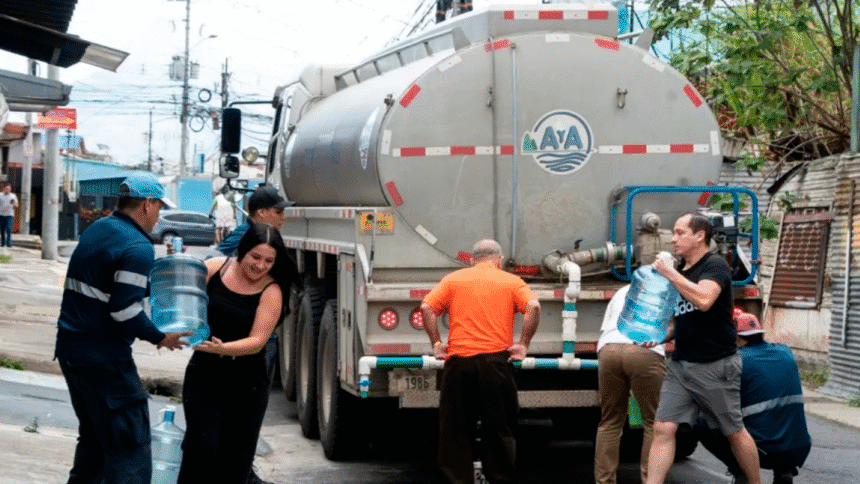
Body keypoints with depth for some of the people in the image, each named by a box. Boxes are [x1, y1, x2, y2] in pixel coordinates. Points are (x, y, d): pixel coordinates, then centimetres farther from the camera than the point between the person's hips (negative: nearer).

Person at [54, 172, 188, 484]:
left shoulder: (96, 231, 11)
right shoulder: (138, 247, -16)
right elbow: (125, 311, -23)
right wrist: (160, 338, -10)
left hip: (70, 349, 9)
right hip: (103, 360, -9)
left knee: (93, 438, 21)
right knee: (130, 448, -5)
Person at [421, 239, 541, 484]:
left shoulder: (453, 279, 13)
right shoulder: (511, 281, 11)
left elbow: (427, 307, 1)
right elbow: (533, 306, -7)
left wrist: (436, 343, 4)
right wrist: (522, 345, -4)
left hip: (458, 361, 1)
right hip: (496, 360, -1)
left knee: (456, 429, 7)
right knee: (499, 429, 7)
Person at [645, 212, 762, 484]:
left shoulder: (715, 266, -9)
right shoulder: (679, 272, 15)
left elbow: (703, 300, -30)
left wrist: (669, 273, -21)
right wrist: (662, 337, 9)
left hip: (715, 366, -7)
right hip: (680, 364, 7)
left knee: (734, 432, 6)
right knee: (663, 428, -4)